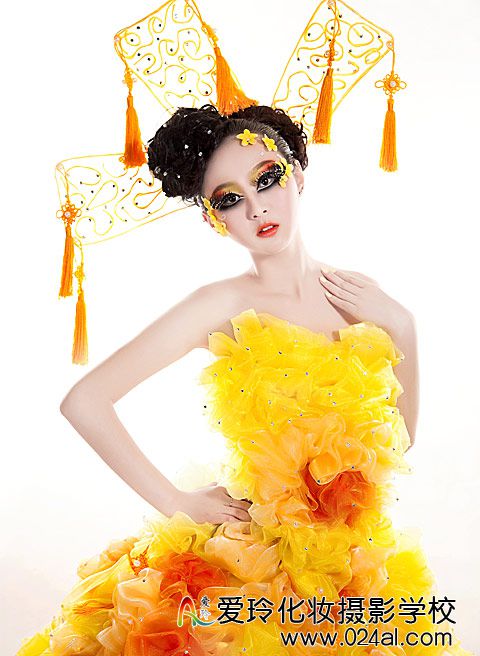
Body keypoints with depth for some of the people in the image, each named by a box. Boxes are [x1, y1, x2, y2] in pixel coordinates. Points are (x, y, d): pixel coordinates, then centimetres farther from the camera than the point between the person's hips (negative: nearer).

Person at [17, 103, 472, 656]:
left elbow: (400, 440, 8)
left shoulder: (361, 297, 0)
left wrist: (400, 331, -5)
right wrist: (178, 504, -13)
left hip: (360, 568, 5)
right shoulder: (223, 308, -13)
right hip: (252, 560, -4)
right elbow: (84, 401, -16)